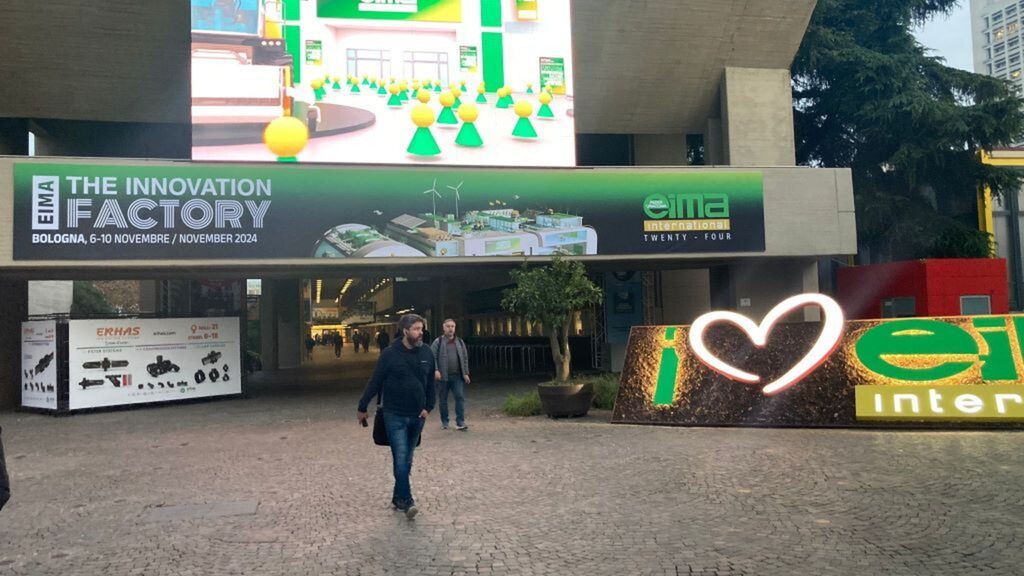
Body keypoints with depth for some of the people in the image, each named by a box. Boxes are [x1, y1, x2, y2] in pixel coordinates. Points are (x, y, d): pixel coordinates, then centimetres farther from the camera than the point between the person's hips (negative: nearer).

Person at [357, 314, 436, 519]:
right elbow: (375, 382, -4)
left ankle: (398, 498, 24)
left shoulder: (426, 353, 1)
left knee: (407, 460, 12)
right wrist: (362, 407, 2)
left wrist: (428, 407, 0)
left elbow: (430, 383, 10)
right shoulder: (390, 354, -10)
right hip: (395, 416, -4)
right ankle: (407, 501, -6)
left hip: (417, 416, 4)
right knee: (400, 459, -11)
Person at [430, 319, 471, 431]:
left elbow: (465, 358, 12)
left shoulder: (460, 342, 11)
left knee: (460, 397, -6)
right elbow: (432, 357, -5)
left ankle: (460, 422, -2)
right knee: (442, 400, 7)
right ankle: (444, 422, 19)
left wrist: (466, 373, 6)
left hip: (457, 376, 2)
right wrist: (435, 370, -17)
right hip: (443, 376, -2)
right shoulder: (438, 342, 0)